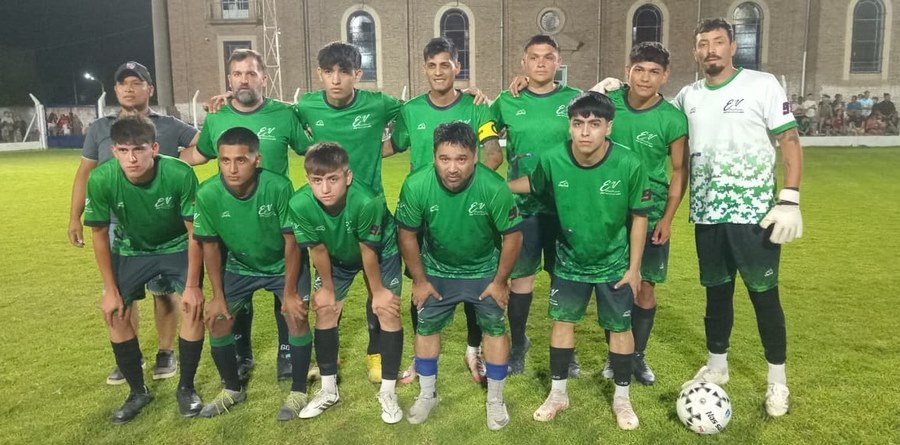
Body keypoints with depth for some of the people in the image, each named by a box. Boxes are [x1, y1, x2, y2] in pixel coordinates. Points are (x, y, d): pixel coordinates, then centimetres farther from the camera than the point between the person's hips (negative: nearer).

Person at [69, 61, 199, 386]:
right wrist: (75, 217, 7)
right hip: (117, 225, 2)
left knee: (163, 291, 7)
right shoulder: (99, 129, 8)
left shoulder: (169, 127, 2)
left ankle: (166, 353, 22)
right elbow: (85, 173, 11)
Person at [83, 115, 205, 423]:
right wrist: (111, 289, -9)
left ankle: (186, 388, 4)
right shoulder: (101, 180, -27)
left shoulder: (180, 174, -33)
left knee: (193, 306, -18)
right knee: (114, 313, -6)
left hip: (178, 247, -2)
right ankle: (138, 392, 15)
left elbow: (195, 232, -21)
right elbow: (100, 235, -11)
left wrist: (192, 285, -19)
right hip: (131, 249, 2)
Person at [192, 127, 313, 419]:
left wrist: (289, 293, -17)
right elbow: (210, 245, -10)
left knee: (296, 316, -15)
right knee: (217, 321, 0)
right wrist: (218, 296, -5)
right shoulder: (207, 194, -26)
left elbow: (291, 241, -21)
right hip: (239, 266, 3)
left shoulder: (278, 187, -33)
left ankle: (298, 391, 6)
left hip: (284, 264, -2)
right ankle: (233, 388, 25)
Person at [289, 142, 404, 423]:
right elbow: (318, 250, -17)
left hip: (382, 252, -3)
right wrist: (328, 288, -3)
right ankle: (328, 390, 21)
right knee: (325, 313, 3)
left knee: (389, 312, -6)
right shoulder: (300, 205, -34)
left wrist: (378, 291, -12)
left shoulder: (366, 201, -42)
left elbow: (368, 251, -27)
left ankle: (388, 391, 10)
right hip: (336, 257, 3)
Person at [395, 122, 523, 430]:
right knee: (426, 327, 8)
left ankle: (495, 400, 23)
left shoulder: (494, 187, -33)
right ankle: (427, 395, 29)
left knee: (494, 328, 4)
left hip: (484, 270, -1)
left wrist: (500, 281, -9)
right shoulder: (416, 186, -29)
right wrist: (420, 281, -6)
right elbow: (407, 235, -13)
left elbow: (512, 236, -18)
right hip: (437, 270, 2)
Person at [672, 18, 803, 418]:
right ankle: (716, 367, 31)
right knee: (717, 292, 14)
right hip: (707, 215, 4)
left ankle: (777, 380, 20)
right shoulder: (688, 96, 7)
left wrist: (790, 200, -14)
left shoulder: (762, 85, -4)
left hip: (754, 213, -3)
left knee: (764, 294, 4)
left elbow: (790, 141, -5)